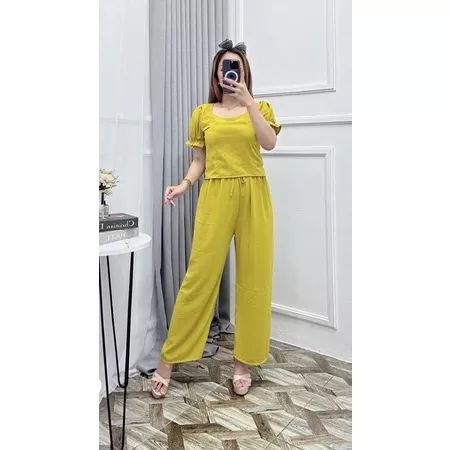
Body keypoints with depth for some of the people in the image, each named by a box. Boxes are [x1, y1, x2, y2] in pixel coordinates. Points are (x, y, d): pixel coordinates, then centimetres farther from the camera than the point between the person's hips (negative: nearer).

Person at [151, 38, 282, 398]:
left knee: (254, 277, 1)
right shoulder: (203, 113, 13)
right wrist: (184, 185, -5)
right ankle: (168, 361, 8)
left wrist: (248, 102, -10)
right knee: (200, 275, -4)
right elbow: (199, 161, 12)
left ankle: (244, 362, 14)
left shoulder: (260, 108, 12)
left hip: (254, 197, 1)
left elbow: (269, 143, -7)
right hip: (215, 196, 0)